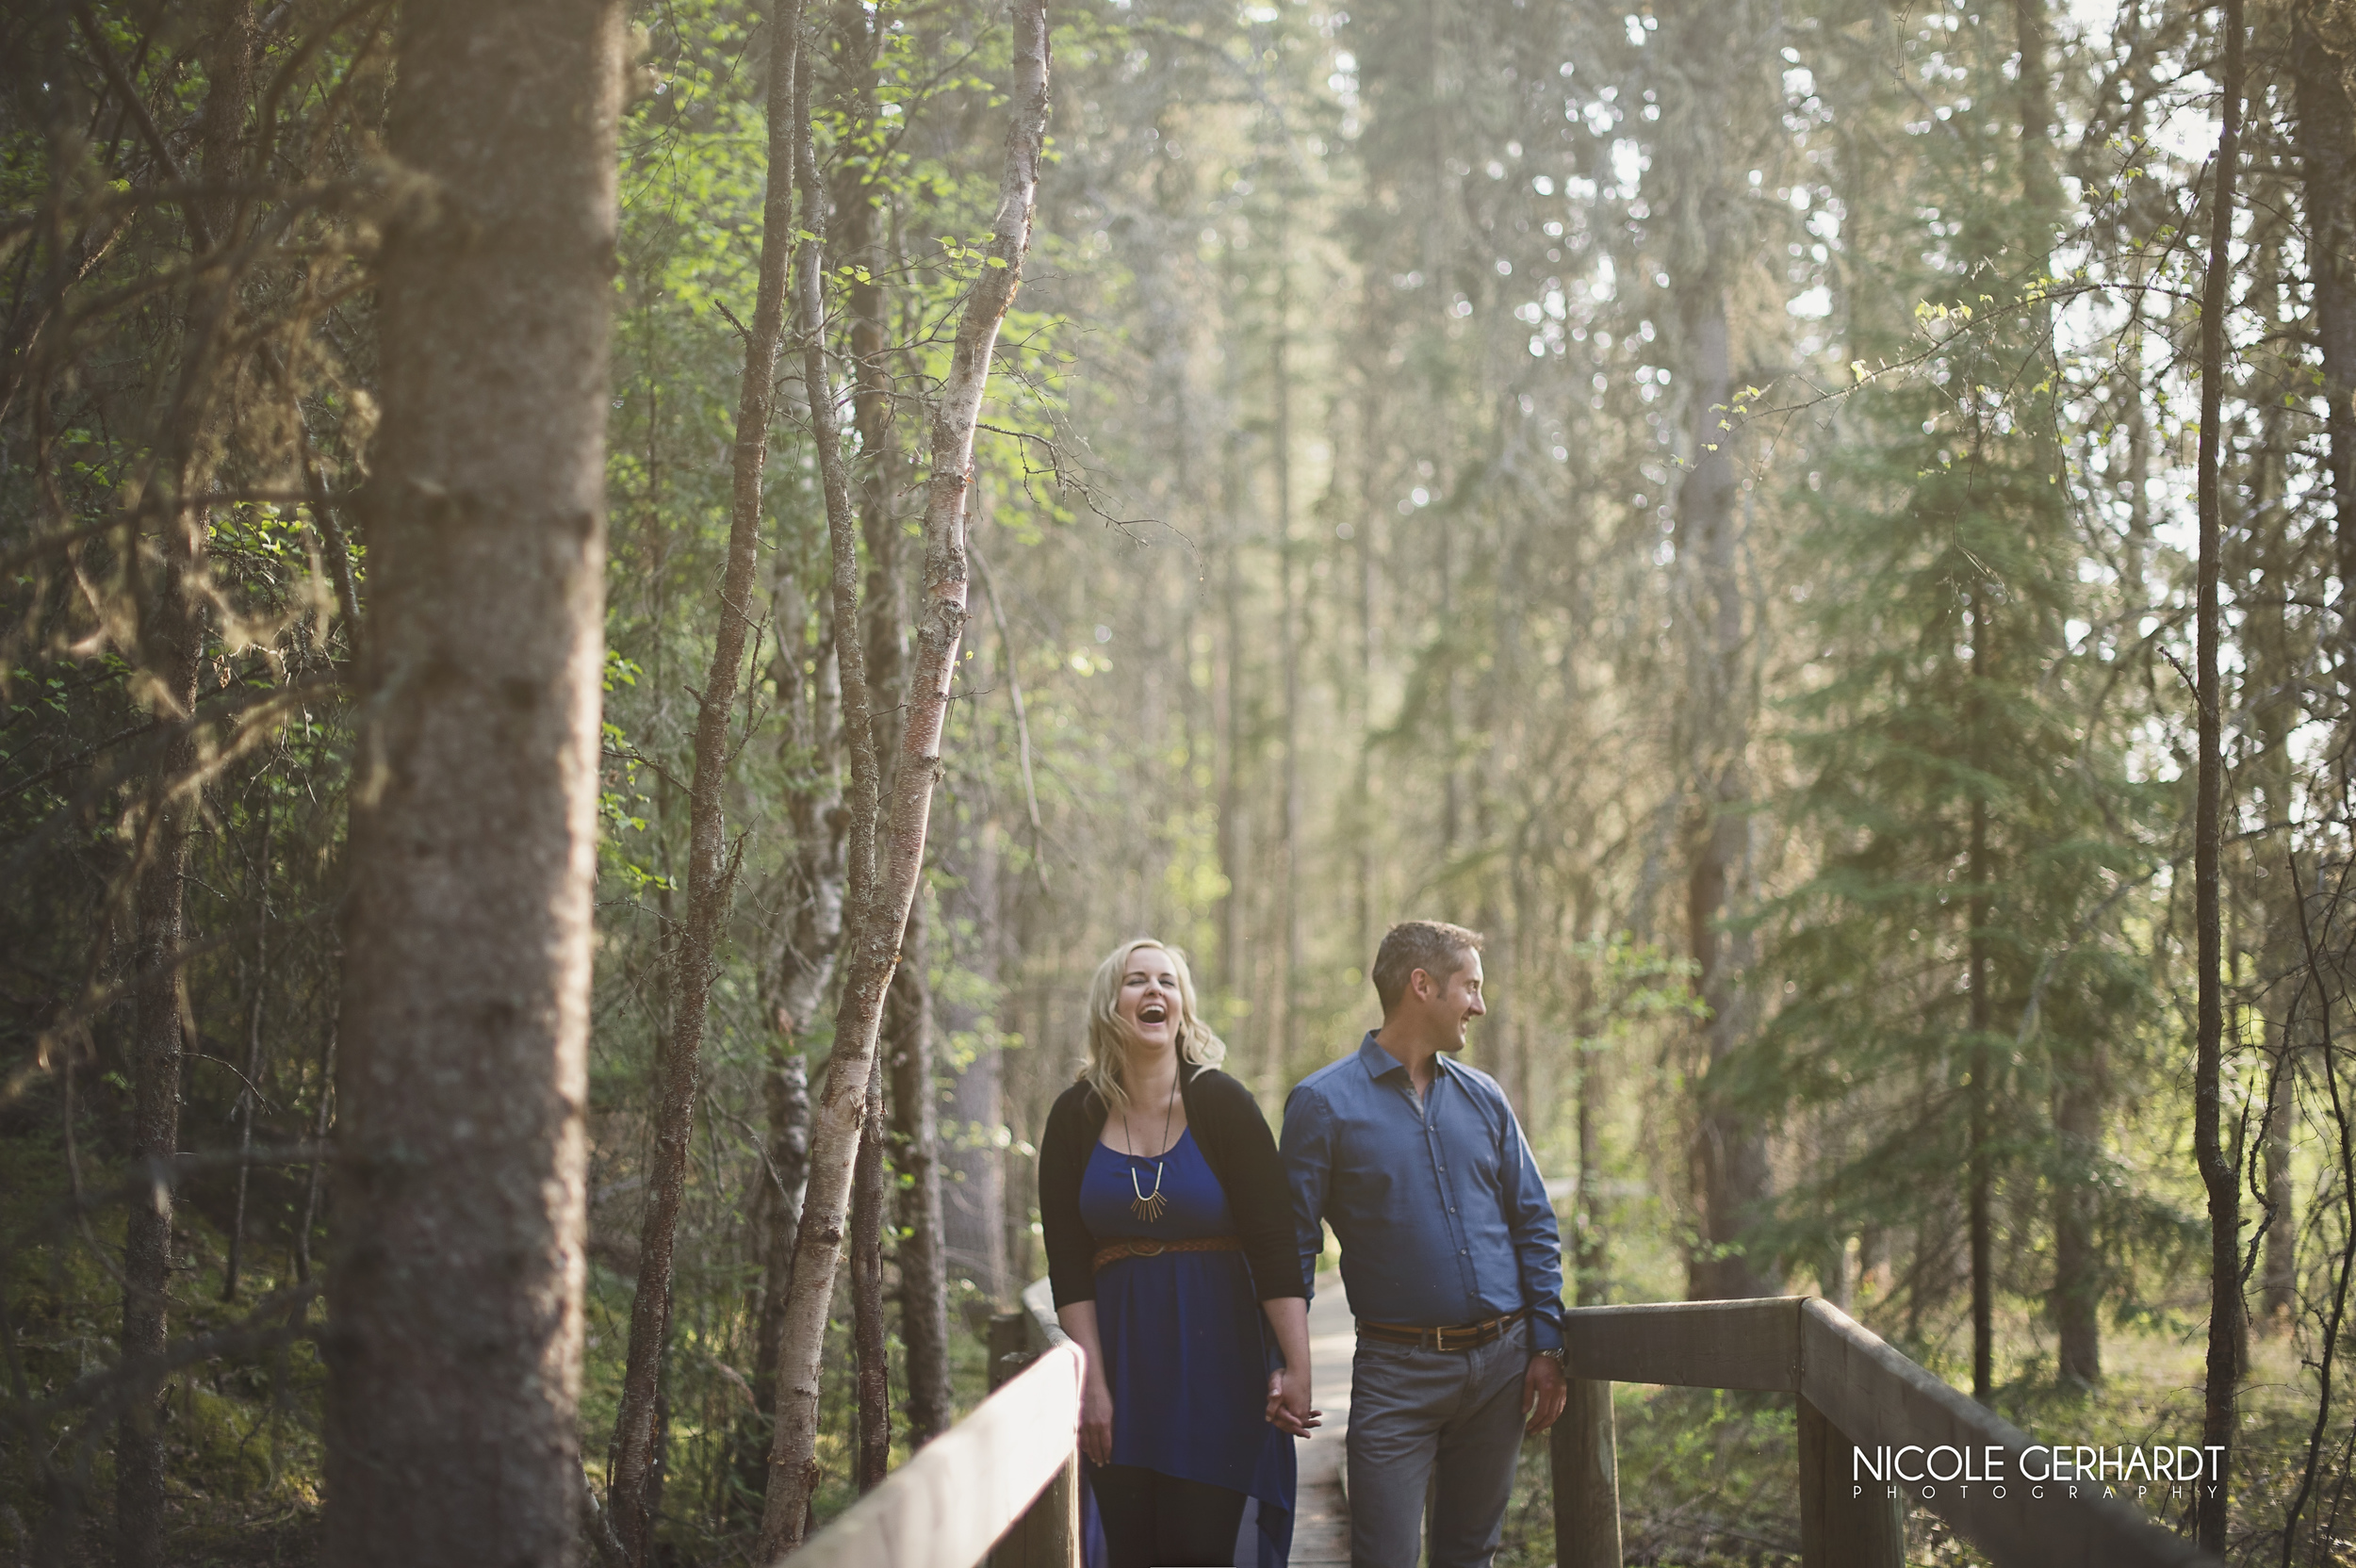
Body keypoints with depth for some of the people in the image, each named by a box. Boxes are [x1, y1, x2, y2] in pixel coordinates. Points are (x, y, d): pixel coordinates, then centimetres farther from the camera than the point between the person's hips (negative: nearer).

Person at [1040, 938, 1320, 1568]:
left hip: (1217, 1356, -2)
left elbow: (1274, 1245, -9)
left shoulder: (1221, 1103, -4)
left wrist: (1296, 1369, -16)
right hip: (1120, 1353, 2)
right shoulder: (1076, 1116, 2)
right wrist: (1091, 1383, -6)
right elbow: (1067, 1263, 1)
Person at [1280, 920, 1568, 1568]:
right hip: (1397, 1371, -4)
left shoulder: (1483, 1098, 11)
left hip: (1500, 1364, 5)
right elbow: (1293, 1244, -4)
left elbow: (1535, 1225, 13)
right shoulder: (1324, 1102, -3)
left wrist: (1546, 1346, 5)